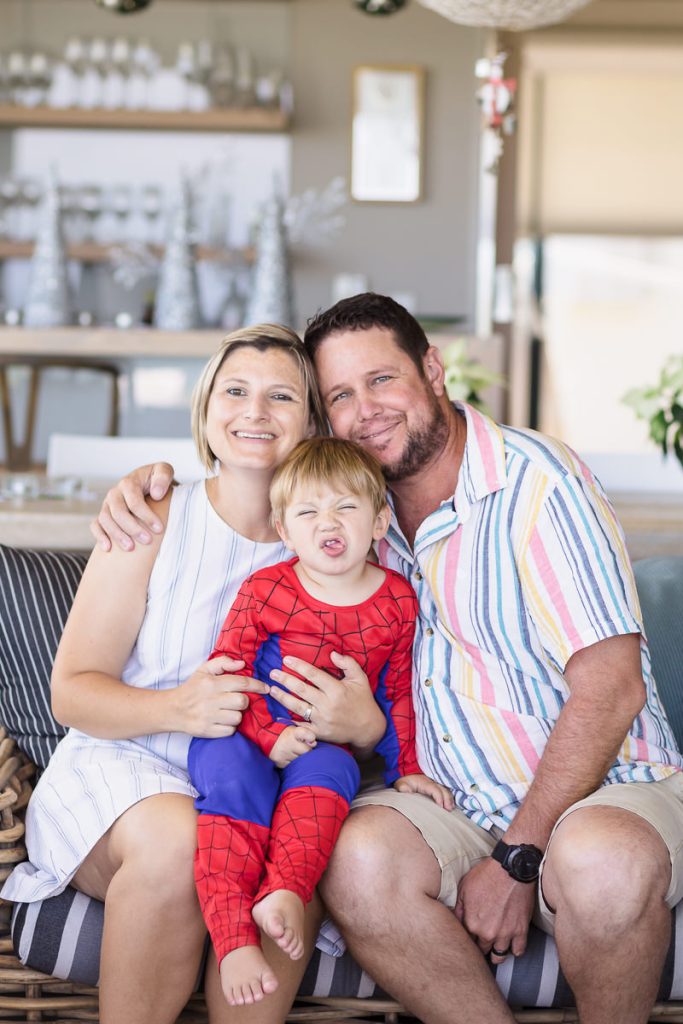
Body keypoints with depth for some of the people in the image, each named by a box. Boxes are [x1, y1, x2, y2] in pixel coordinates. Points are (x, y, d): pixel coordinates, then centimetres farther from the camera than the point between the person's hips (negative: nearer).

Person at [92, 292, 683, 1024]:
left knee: (600, 856, -39)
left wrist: (517, 859, -19)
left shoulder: (535, 481, -11)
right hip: (459, 803, 4)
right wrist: (150, 478, 1)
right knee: (358, 856, -29)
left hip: (606, 784, -4)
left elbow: (610, 690, -16)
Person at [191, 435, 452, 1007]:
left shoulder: (397, 601, 4)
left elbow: (398, 692, 15)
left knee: (328, 769, -34)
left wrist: (405, 767, 10)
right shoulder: (265, 590, -4)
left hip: (328, 746, 2)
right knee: (234, 776, -34)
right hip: (243, 735, -1)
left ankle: (285, 892, -51)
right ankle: (234, 937, -43)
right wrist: (269, 735, -18)